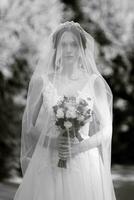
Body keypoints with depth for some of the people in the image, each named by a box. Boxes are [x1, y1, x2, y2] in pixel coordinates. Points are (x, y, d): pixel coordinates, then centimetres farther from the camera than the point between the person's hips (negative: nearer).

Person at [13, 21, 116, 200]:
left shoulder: (95, 82, 1)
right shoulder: (42, 81, 0)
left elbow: (106, 130, 3)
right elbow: (28, 126, 4)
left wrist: (82, 145, -13)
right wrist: (51, 142, -13)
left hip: (85, 164, 0)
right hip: (47, 164, 0)